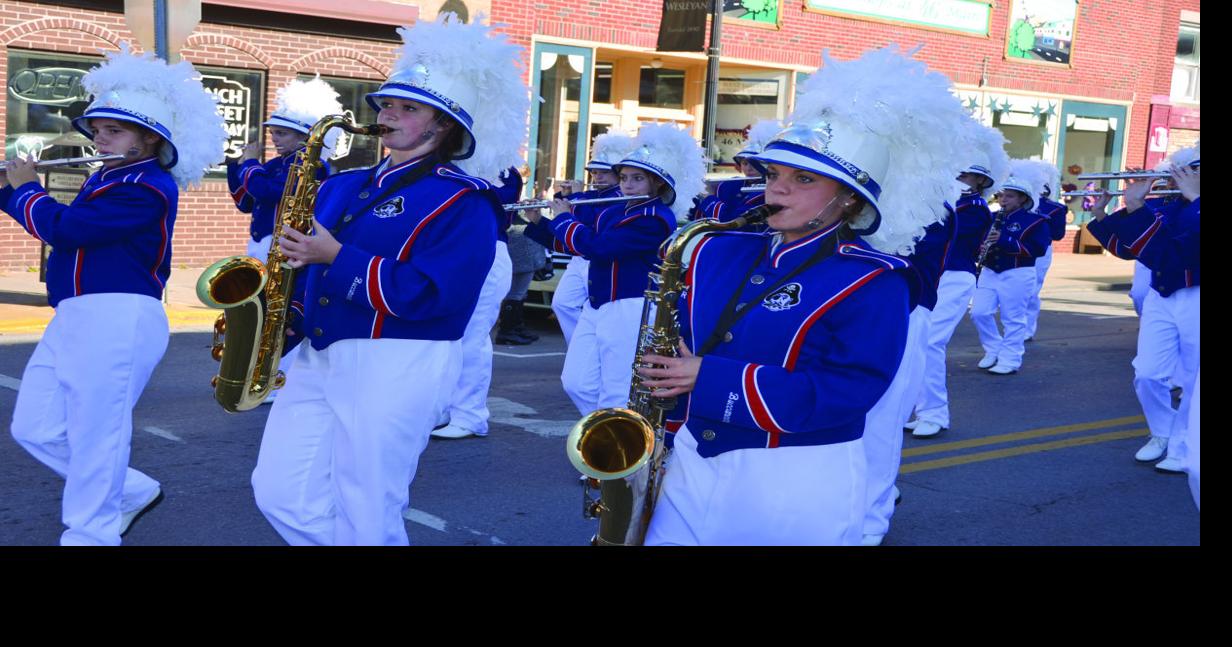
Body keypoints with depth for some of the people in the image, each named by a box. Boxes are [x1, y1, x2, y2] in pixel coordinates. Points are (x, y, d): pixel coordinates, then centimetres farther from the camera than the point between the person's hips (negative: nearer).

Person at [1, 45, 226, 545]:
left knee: (94, 438, -3)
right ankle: (132, 492, 27)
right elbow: (67, 232, 22)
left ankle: (88, 536, 11)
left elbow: (63, 228, -18)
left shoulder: (147, 187, -14)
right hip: (73, 319, 10)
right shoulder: (106, 179, 17)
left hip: (117, 320, -10)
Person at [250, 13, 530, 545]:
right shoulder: (344, 187, 14)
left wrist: (336, 257, -21)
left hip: (397, 367, -7)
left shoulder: (462, 202, -9)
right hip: (319, 356, 7)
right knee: (280, 493, 8)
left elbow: (429, 295, -20)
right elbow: (308, 259, 17)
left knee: (364, 521, 1)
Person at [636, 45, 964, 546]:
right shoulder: (718, 253, 6)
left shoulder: (871, 284, -11)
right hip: (690, 468, 5)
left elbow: (840, 394, -20)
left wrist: (710, 378, -23)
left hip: (796, 493, -5)